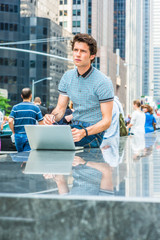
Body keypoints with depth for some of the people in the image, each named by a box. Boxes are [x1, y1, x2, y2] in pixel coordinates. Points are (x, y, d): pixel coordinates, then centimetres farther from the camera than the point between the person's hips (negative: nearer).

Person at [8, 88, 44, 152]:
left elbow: (10, 121, -9)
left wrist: (14, 132, 4)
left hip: (18, 136, 2)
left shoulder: (15, 107, 2)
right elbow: (41, 123, -3)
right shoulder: (35, 108, -1)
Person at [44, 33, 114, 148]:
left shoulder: (103, 82, -13)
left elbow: (107, 121, -14)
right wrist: (52, 117, -16)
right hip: (74, 127, 6)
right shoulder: (67, 77, 7)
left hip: (94, 131, -6)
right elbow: (60, 109, 10)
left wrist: (84, 133, -31)